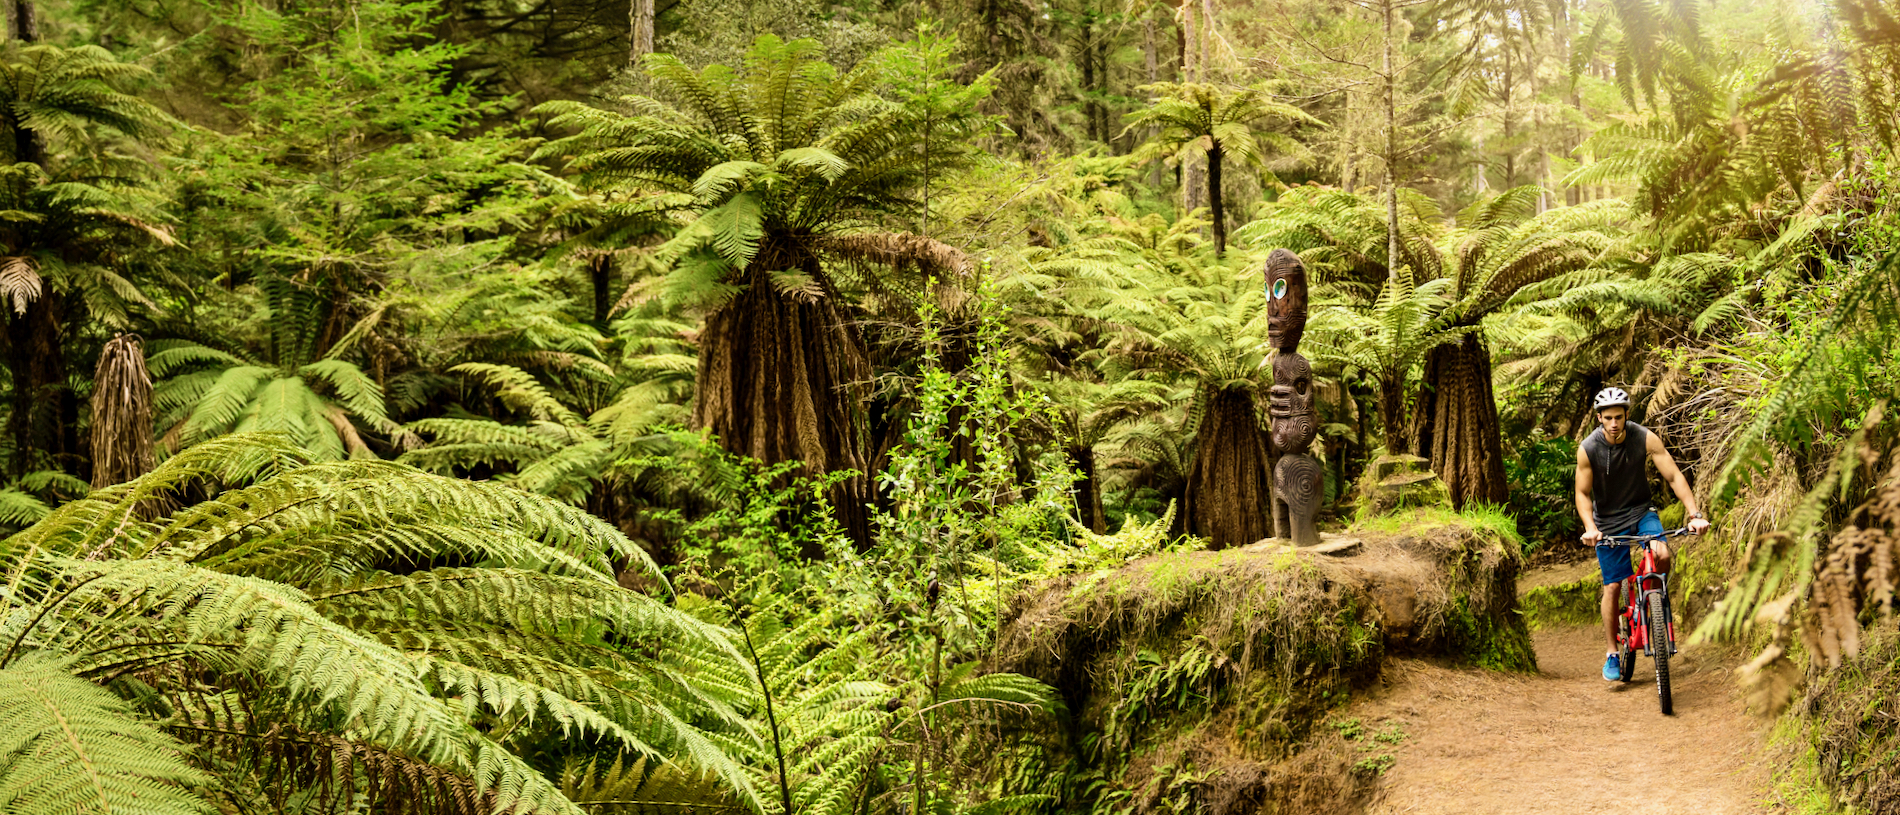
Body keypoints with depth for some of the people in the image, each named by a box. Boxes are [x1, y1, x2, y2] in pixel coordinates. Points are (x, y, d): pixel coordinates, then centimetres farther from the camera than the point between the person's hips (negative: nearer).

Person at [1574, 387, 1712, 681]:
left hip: (1640, 510, 1)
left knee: (1662, 554, -28)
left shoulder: (1645, 438, -17)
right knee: (1612, 586, -2)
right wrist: (1590, 527, -27)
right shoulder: (1588, 449, -19)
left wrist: (1695, 513, -27)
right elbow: (1582, 494, -11)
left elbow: (1674, 476, -16)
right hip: (1608, 520, -1)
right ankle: (1612, 654, 12)